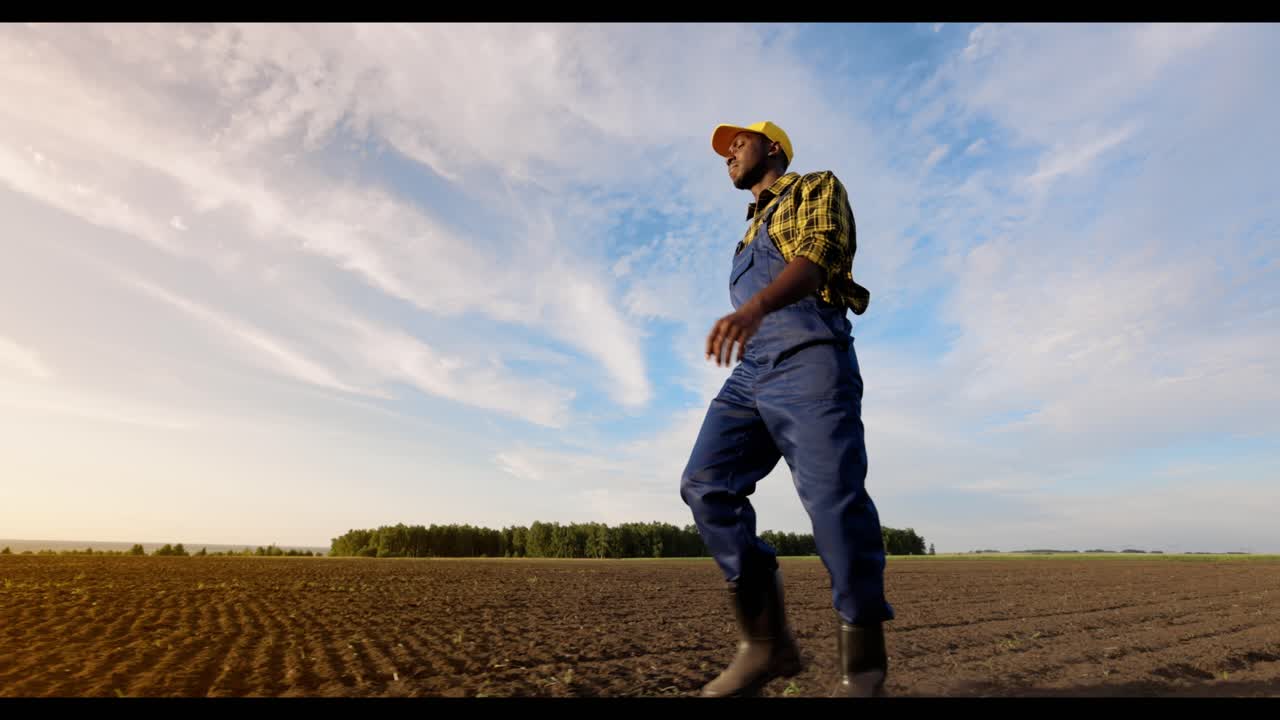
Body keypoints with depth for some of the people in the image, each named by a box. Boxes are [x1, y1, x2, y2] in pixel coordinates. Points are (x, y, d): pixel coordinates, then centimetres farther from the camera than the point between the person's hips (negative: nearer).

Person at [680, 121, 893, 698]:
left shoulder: (817, 188, 12)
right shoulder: (753, 231, 34)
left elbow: (817, 257, -10)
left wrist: (754, 306, -30)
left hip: (808, 358, -7)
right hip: (751, 371, 7)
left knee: (834, 500, -13)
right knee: (705, 485, -11)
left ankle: (863, 666, 2)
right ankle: (766, 640, -6)